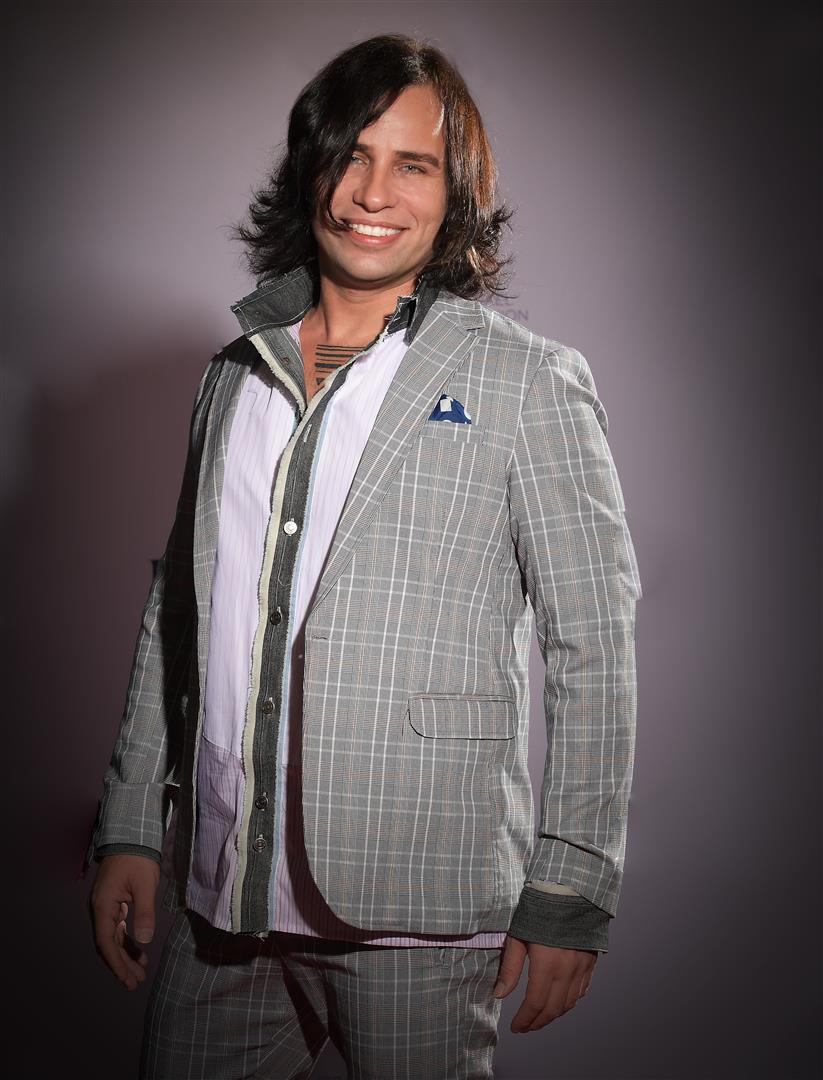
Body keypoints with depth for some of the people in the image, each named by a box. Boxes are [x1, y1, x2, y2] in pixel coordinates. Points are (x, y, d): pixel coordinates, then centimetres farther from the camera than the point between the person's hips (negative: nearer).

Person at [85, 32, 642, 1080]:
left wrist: (570, 895, -7)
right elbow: (175, 611, 14)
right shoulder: (233, 374, 11)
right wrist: (129, 830, 11)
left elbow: (595, 646, -4)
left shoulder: (529, 380, -3)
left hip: (418, 912, -4)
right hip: (217, 900, 4)